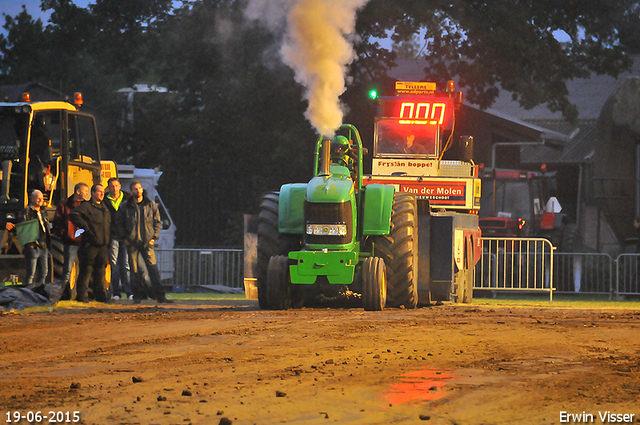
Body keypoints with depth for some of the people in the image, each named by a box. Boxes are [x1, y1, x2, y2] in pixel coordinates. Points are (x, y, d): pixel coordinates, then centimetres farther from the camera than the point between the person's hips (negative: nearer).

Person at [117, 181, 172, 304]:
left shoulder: (151, 205, 6)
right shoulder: (126, 207, 5)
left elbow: (157, 222, 11)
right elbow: (119, 223, 11)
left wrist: (154, 237, 1)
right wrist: (124, 238, 0)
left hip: (147, 243, 0)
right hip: (132, 243, 0)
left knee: (153, 269, -7)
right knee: (135, 270, 1)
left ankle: (160, 295, -7)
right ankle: (138, 295, 9)